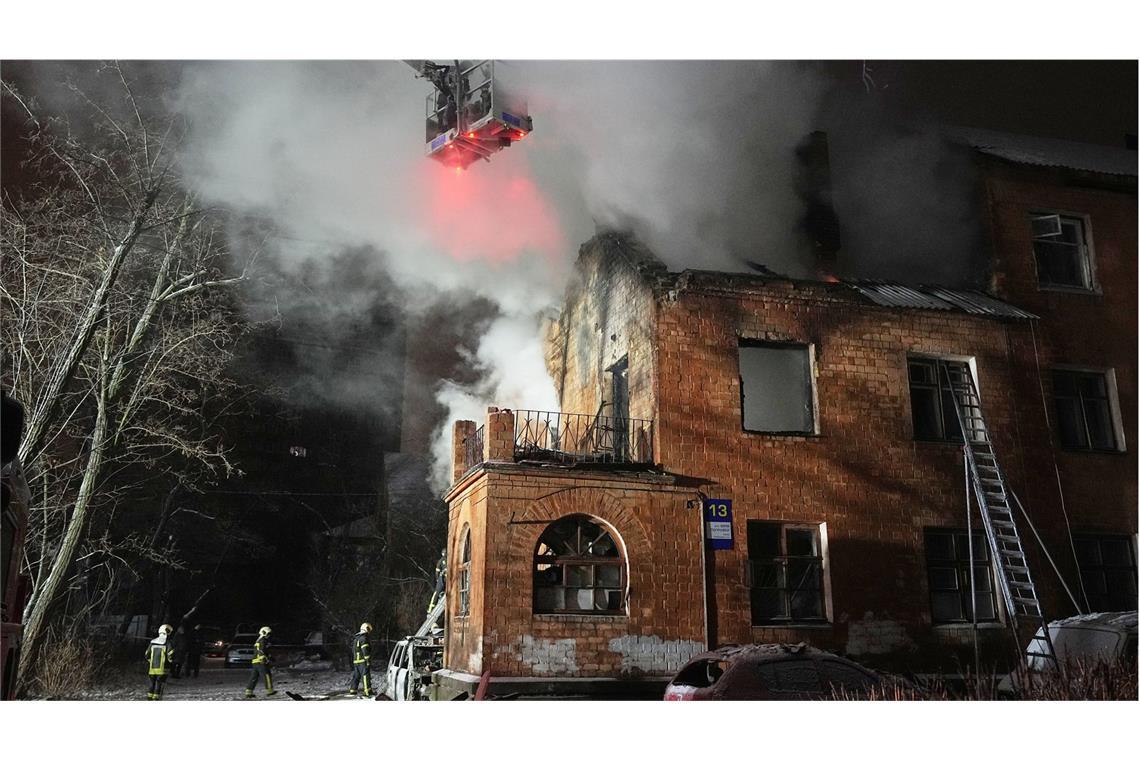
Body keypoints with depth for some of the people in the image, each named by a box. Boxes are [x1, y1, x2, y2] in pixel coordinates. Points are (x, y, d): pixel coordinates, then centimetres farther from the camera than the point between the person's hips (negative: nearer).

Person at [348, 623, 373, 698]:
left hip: (356, 661, 9)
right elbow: (365, 651, -19)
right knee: (366, 676, -8)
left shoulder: (356, 639, 18)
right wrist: (368, 661, -18)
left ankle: (352, 691, 17)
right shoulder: (363, 638, -12)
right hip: (363, 661, -9)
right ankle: (368, 692, -11)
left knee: (356, 676, 14)